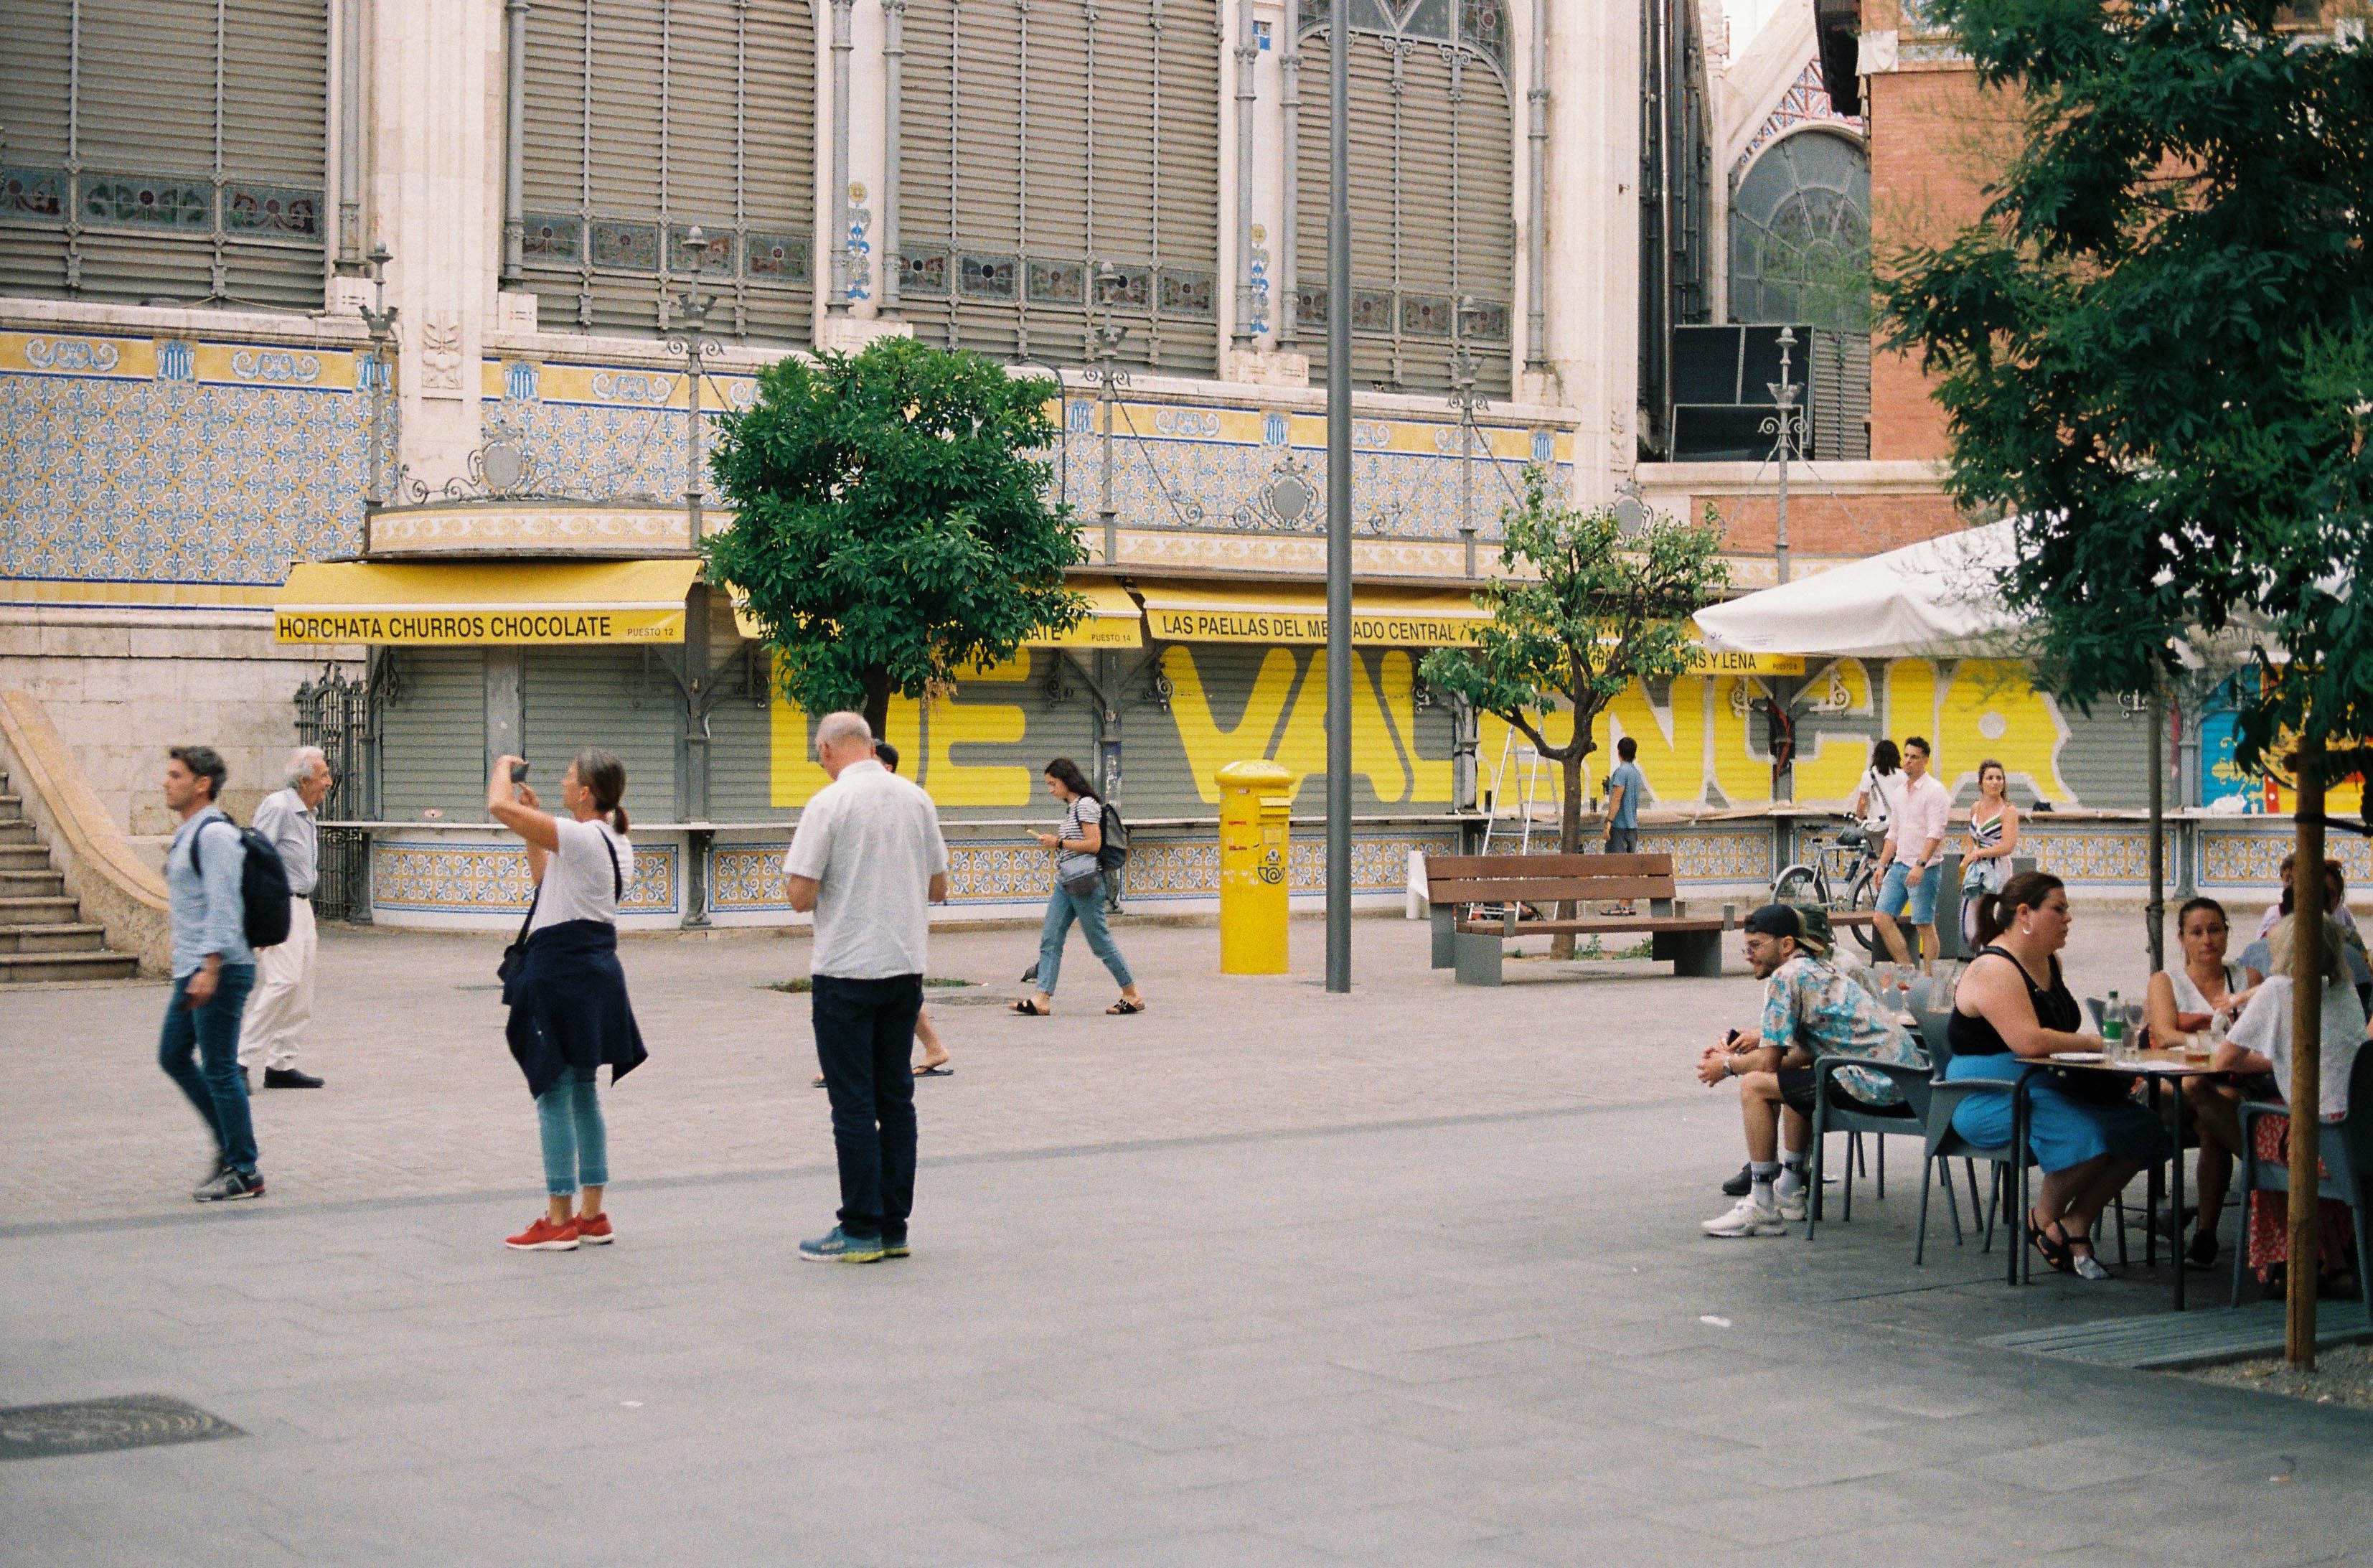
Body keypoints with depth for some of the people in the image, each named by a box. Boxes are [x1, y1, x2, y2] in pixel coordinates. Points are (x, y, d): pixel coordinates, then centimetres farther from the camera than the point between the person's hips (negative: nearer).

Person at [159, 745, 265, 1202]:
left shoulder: (215, 834, -16)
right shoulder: (187, 833, 15)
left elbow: (223, 906, -22)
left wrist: (210, 968, -27)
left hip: (220, 970, -10)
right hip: (192, 971, 10)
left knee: (219, 1070, -4)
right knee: (173, 1056, 14)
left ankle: (244, 1173, 4)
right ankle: (229, 1145, 23)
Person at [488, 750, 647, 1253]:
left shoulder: (581, 837, -17)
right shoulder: (617, 843, 12)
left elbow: (498, 805, -21)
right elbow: (544, 877, 24)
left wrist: (504, 767, -1)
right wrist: (533, 818, 22)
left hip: (560, 969, -9)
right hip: (597, 968, 9)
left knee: (554, 1094, -3)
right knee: (583, 1093, 14)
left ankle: (559, 1220, 0)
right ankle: (593, 1215, 17)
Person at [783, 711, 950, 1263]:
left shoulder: (829, 803, -12)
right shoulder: (916, 799, 4)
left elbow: (802, 897, -13)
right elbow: (938, 889, 10)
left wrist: (793, 867, 8)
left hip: (845, 971, -5)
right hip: (905, 967, 5)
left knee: (853, 1103, 0)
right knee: (895, 1097, 11)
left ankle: (862, 1231, 2)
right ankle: (894, 1227, 14)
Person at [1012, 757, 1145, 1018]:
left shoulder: (1085, 805, -12)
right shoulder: (1071, 807, 17)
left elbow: (1094, 844, -17)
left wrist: (1059, 842, -14)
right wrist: (1056, 843, 13)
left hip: (1085, 884, -10)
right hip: (1065, 883, 10)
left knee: (1099, 941, -2)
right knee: (1050, 939, 0)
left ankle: (1133, 994, 9)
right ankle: (1042, 999, -5)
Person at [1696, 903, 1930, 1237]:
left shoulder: (1785, 977, -8)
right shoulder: (1820, 970, 21)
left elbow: (1770, 1061, -9)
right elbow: (1807, 1052, 22)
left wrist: (1727, 1066, 9)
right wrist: (1762, 1039, 21)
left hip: (1877, 1089, -10)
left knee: (1754, 1085, -8)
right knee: (1793, 1077, 30)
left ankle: (1762, 1209, -5)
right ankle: (1789, 1190, 33)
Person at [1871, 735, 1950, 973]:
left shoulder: (1934, 791, -8)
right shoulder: (1901, 792, 16)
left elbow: (1936, 833, -18)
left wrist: (1920, 864, -27)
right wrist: (1882, 865, 18)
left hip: (1924, 869, -8)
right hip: (1899, 865, 8)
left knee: (1925, 926, -3)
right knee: (1882, 918, 1)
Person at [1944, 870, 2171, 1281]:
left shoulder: (2049, 962, 16)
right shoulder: (1994, 970, -15)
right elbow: (2028, 1042, -27)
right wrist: (2095, 1042, -15)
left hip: (2046, 1087, 10)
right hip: (1990, 1099, -9)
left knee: (2140, 1130, -11)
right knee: (2087, 1137, -33)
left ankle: (2074, 1226, -3)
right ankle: (2044, 1220, -5)